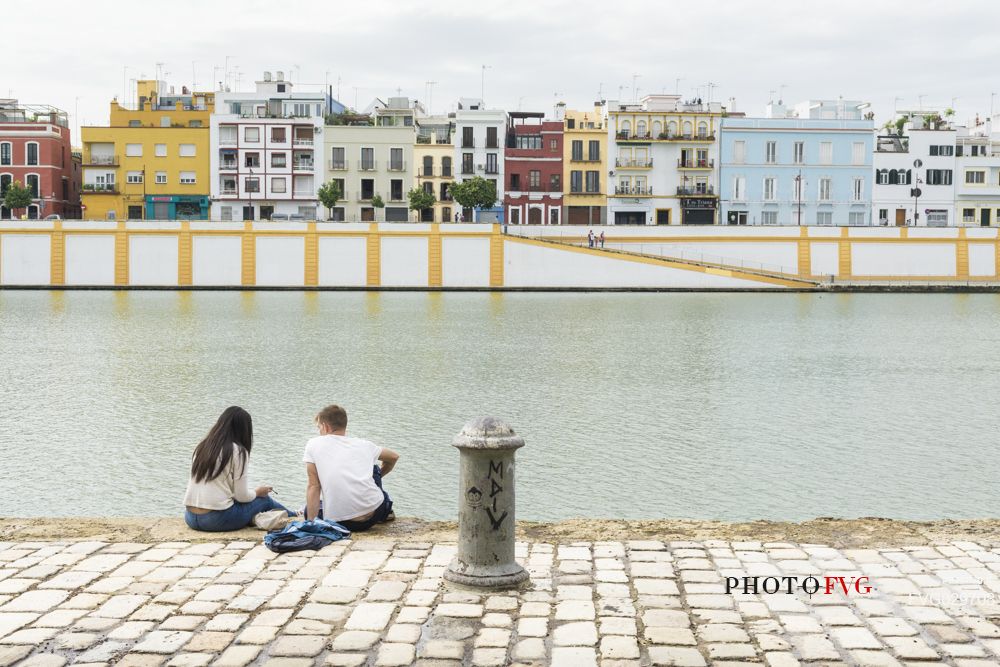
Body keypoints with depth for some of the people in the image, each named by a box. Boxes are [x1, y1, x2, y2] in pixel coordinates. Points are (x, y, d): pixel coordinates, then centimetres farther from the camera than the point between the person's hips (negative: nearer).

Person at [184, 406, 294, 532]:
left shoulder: (201, 447, 11)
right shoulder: (238, 452, -7)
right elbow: (242, 496, -7)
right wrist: (257, 492, 15)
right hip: (218, 520, -6)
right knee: (264, 499, 16)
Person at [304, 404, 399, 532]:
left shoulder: (314, 445, 6)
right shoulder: (363, 444, 14)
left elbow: (314, 486, 0)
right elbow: (394, 456, 32)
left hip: (339, 522, -3)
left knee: (309, 508, 30)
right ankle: (385, 511, 37)